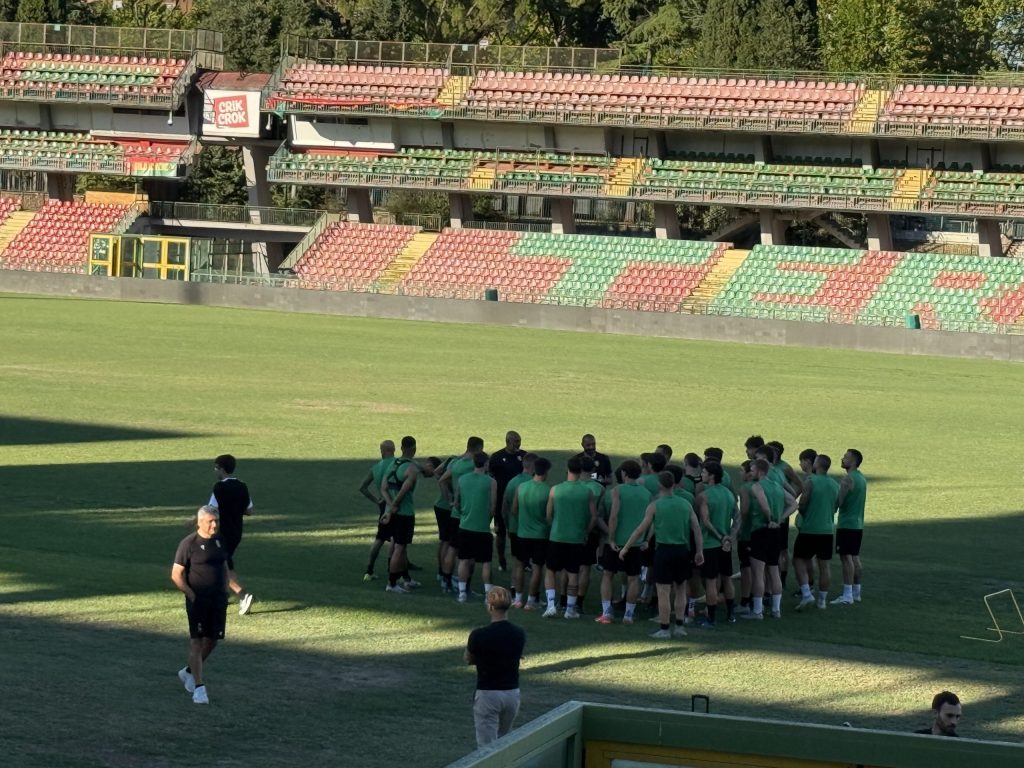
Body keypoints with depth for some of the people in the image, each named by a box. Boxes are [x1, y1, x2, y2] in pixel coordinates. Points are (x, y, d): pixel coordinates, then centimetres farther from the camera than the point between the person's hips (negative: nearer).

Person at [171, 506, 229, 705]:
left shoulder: (220, 542, 9)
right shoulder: (189, 544, -10)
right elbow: (176, 574, -9)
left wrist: (224, 591, 9)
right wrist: (191, 595, -14)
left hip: (218, 599, 6)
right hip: (198, 601, -6)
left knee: (212, 640, 10)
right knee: (197, 642, -6)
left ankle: (188, 672, 32)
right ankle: (198, 687, -5)